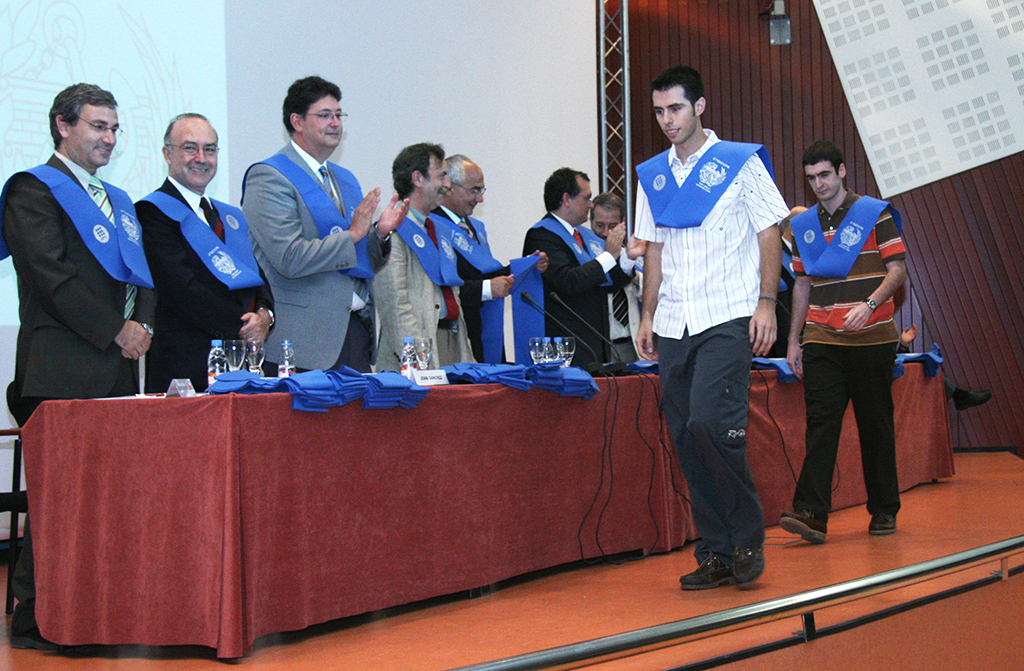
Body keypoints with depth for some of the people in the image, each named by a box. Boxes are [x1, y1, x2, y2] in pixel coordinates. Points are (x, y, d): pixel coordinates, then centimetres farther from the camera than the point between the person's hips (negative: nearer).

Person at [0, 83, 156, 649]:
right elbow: (53, 277, -10)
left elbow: (142, 273, 22)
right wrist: (115, 331, -11)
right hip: (61, 372, -7)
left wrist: (142, 324, 2)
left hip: (117, 369, 7)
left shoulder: (117, 200, 25)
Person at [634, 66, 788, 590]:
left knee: (710, 422, -20)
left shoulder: (741, 162, 1)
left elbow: (769, 235, 0)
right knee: (686, 439, 3)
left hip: (728, 317, -5)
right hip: (674, 325, 5)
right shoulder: (652, 176, 15)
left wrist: (767, 302, -9)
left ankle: (747, 539, -2)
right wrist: (648, 315, 12)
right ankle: (716, 554, 12)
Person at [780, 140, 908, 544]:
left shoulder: (875, 214, 1)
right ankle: (811, 513, -16)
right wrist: (794, 340, 14)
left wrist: (869, 305, -19)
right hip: (821, 341, 3)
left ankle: (884, 511, 17)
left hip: (871, 339, -3)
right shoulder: (803, 226, 13)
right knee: (820, 423, -8)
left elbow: (897, 269, -3)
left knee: (876, 425, 5)